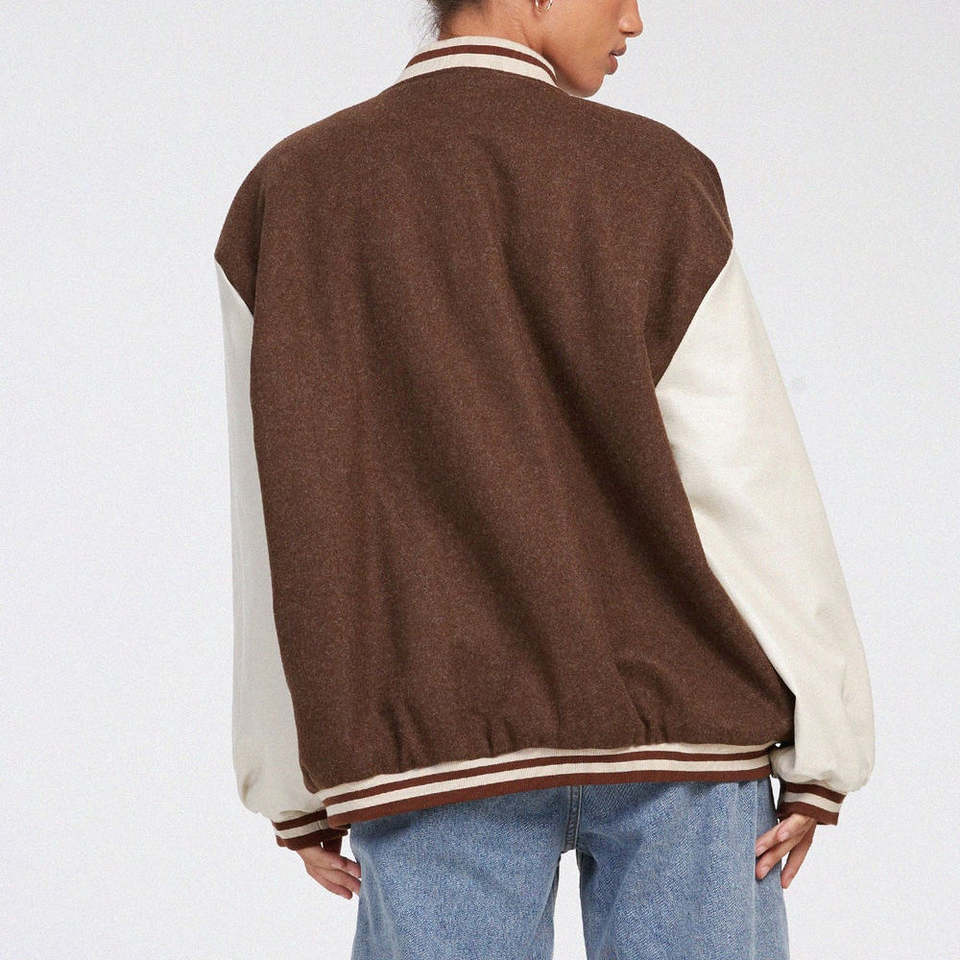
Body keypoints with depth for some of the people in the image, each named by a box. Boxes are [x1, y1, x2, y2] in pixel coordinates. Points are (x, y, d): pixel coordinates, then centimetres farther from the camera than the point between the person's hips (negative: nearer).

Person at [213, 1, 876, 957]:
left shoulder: (288, 196, 3)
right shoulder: (651, 175, -4)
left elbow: (282, 514, 1)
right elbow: (747, 480, -6)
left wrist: (296, 783, 6)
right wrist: (820, 744, 1)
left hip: (429, 741, 2)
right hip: (667, 723, -1)